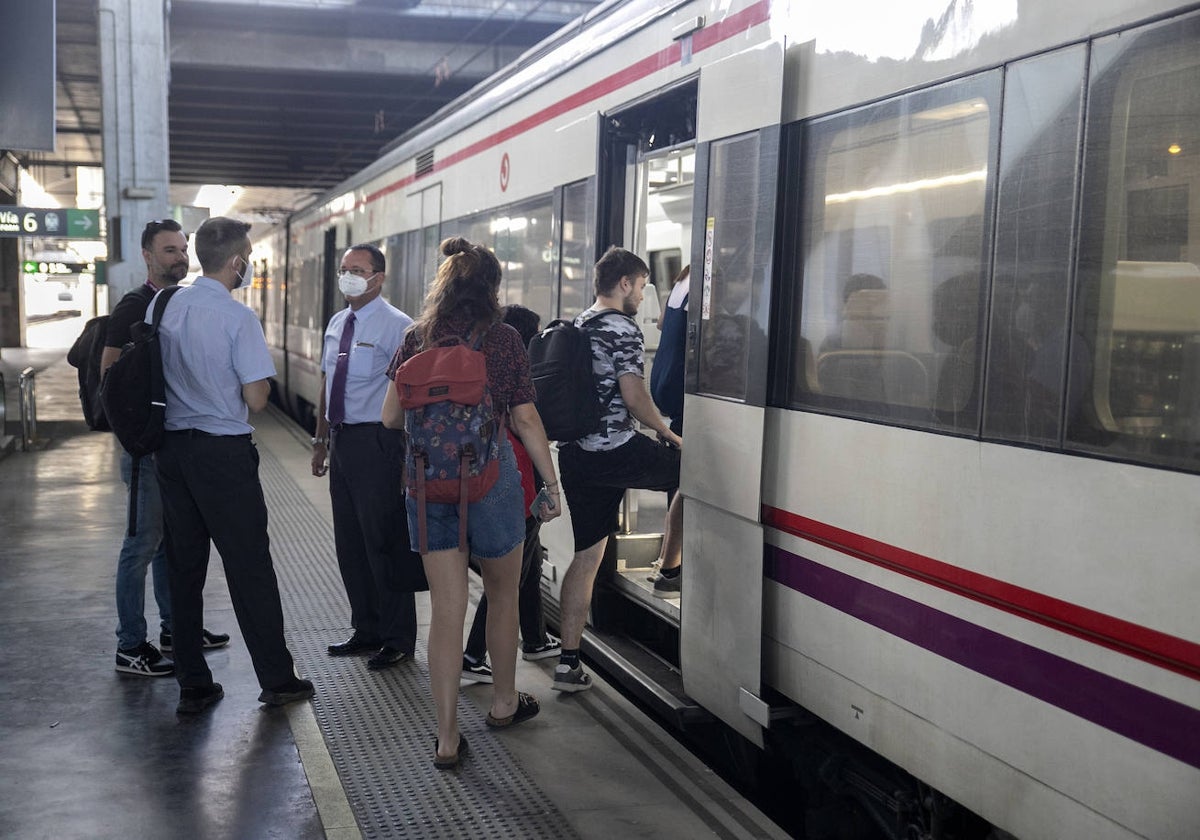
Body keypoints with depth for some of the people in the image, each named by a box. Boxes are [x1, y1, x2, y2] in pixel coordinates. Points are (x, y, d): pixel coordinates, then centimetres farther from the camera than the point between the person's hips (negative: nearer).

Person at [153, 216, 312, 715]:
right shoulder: (238, 318, -15)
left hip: (171, 445, 6)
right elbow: (256, 399, -14)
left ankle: (192, 686, 18)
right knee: (249, 566, 3)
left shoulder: (164, 307, 3)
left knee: (184, 566, 11)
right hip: (223, 451, -6)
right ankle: (277, 680, 13)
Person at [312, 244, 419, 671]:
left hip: (376, 443, -8)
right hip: (342, 441, 8)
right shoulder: (336, 324, 14)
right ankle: (366, 629, 28)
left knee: (384, 541, -1)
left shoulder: (396, 326, -11)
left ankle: (398, 639, 13)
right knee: (349, 541, 14)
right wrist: (321, 440, 20)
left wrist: (408, 453, -17)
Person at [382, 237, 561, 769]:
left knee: (446, 607, 6)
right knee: (502, 593, 19)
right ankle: (504, 702, 37)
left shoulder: (417, 340, 2)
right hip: (490, 475, -2)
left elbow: (391, 417, 5)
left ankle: (447, 739, 8)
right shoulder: (503, 340, -4)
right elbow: (525, 420, -5)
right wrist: (551, 484, 4)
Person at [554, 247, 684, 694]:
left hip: (575, 453, 8)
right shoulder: (623, 329, -9)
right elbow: (633, 396, -16)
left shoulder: (575, 326, 17)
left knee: (586, 555, 10)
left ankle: (568, 662, 10)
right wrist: (669, 433, 0)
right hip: (615, 451, -8)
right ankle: (669, 572, 24)